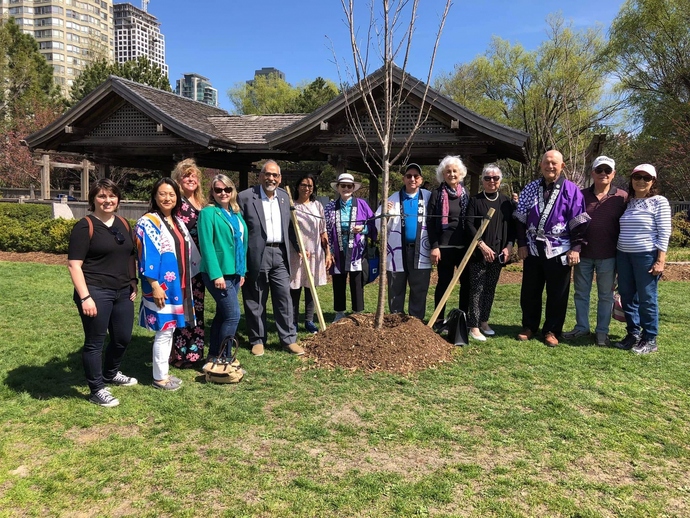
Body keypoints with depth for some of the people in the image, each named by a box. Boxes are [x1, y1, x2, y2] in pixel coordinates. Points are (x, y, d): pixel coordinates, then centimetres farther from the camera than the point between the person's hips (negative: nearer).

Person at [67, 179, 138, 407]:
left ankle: (110, 374, 42)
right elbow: (74, 265, -12)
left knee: (123, 337, 17)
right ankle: (97, 390, 18)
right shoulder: (85, 226, -9)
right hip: (96, 293, -7)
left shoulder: (123, 224, 11)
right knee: (95, 342, 4)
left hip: (122, 292, 7)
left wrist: (133, 283, 14)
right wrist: (85, 297, -18)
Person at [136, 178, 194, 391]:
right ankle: (159, 377, 11)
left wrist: (185, 283, 15)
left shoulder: (178, 222, 12)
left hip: (177, 285, 8)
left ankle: (164, 373, 25)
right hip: (161, 286, -8)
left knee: (169, 329, 14)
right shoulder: (148, 223, -11)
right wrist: (155, 286, -21)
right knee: (164, 331, -1)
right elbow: (147, 257, -16)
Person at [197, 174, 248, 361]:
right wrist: (216, 274, -21)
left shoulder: (236, 214, 14)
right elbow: (206, 245, -15)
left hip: (234, 272, 7)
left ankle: (214, 357, 22)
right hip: (218, 273, -7)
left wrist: (242, 271, 15)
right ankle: (222, 358, 4)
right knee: (233, 315, -9)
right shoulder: (208, 212, -8)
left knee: (222, 314, 12)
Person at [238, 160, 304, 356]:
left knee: (284, 297, 6)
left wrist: (299, 247, 19)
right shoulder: (246, 197, -5)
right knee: (256, 301, 6)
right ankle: (257, 340, 19)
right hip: (257, 255, -4)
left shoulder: (284, 196, 12)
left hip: (279, 254, 4)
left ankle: (289, 339, 15)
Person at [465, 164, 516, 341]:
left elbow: (512, 226, 11)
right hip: (479, 253, -4)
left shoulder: (506, 201, 11)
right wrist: (482, 245, -15)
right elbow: (469, 225, -7)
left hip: (498, 253, 4)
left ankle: (484, 322, 21)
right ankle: (474, 327, -1)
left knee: (490, 288, 10)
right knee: (477, 288, -4)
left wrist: (509, 246, -2)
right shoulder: (475, 200, 0)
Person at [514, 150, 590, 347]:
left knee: (557, 294, 5)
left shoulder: (571, 190, -3)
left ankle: (551, 331, 18)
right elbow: (521, 218, 8)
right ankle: (529, 326, 24)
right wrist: (521, 244, 4)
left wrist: (575, 248, -8)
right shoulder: (530, 188, 6)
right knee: (529, 291, 10)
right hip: (533, 249, 3)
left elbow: (578, 221, -4)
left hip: (559, 251, -3)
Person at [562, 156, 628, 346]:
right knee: (581, 293, 11)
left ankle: (602, 331, 20)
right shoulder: (581, 195, 4)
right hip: (583, 254, 2)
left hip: (608, 256, -2)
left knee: (605, 295, 9)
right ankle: (581, 327, 25)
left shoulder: (622, 197, -2)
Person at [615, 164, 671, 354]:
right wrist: (617, 256, 12)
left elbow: (664, 233, -8)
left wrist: (660, 260, -14)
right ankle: (633, 334, 23)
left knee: (647, 299, 0)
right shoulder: (627, 202, 11)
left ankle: (650, 339, 11)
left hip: (647, 256, -6)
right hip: (624, 255, 6)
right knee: (627, 297, 10)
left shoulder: (659, 202, -4)